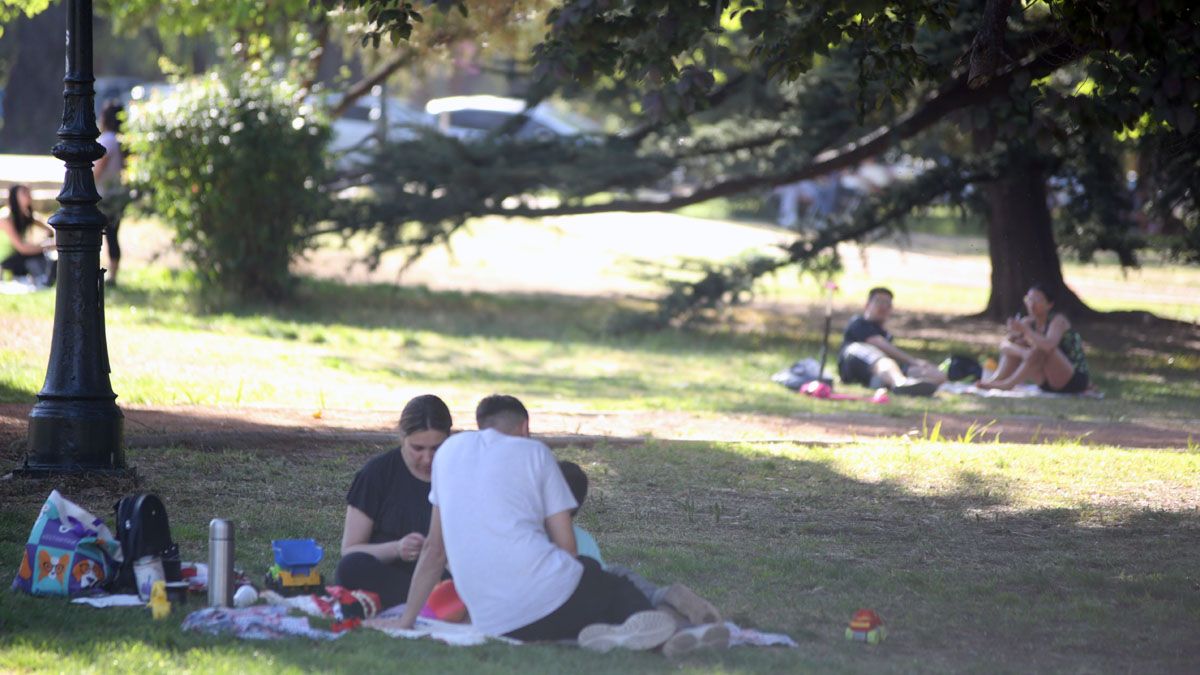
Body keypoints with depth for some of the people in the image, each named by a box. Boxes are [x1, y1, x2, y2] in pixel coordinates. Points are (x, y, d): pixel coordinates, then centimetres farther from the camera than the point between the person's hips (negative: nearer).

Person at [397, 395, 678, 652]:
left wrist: (407, 621, 29)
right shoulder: (535, 452, 11)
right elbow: (566, 544, 6)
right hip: (550, 599, -3)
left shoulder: (450, 450, 21)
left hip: (492, 624, 3)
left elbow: (434, 549, 22)